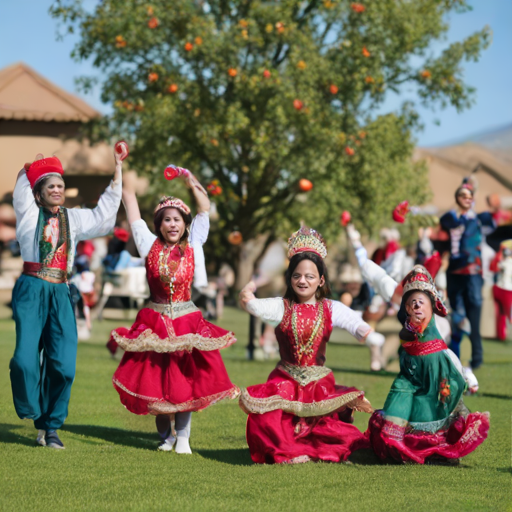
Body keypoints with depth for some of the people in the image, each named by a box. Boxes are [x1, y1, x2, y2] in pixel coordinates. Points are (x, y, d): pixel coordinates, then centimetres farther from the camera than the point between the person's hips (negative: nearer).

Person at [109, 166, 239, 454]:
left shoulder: (193, 247, 3)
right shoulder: (150, 246, 1)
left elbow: (205, 207, 8)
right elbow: (130, 200, 3)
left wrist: (191, 181, 3)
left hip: (187, 320, 0)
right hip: (154, 322, 0)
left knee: (185, 379, -2)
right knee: (156, 379, 2)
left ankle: (183, 437, 6)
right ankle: (166, 435, 19)